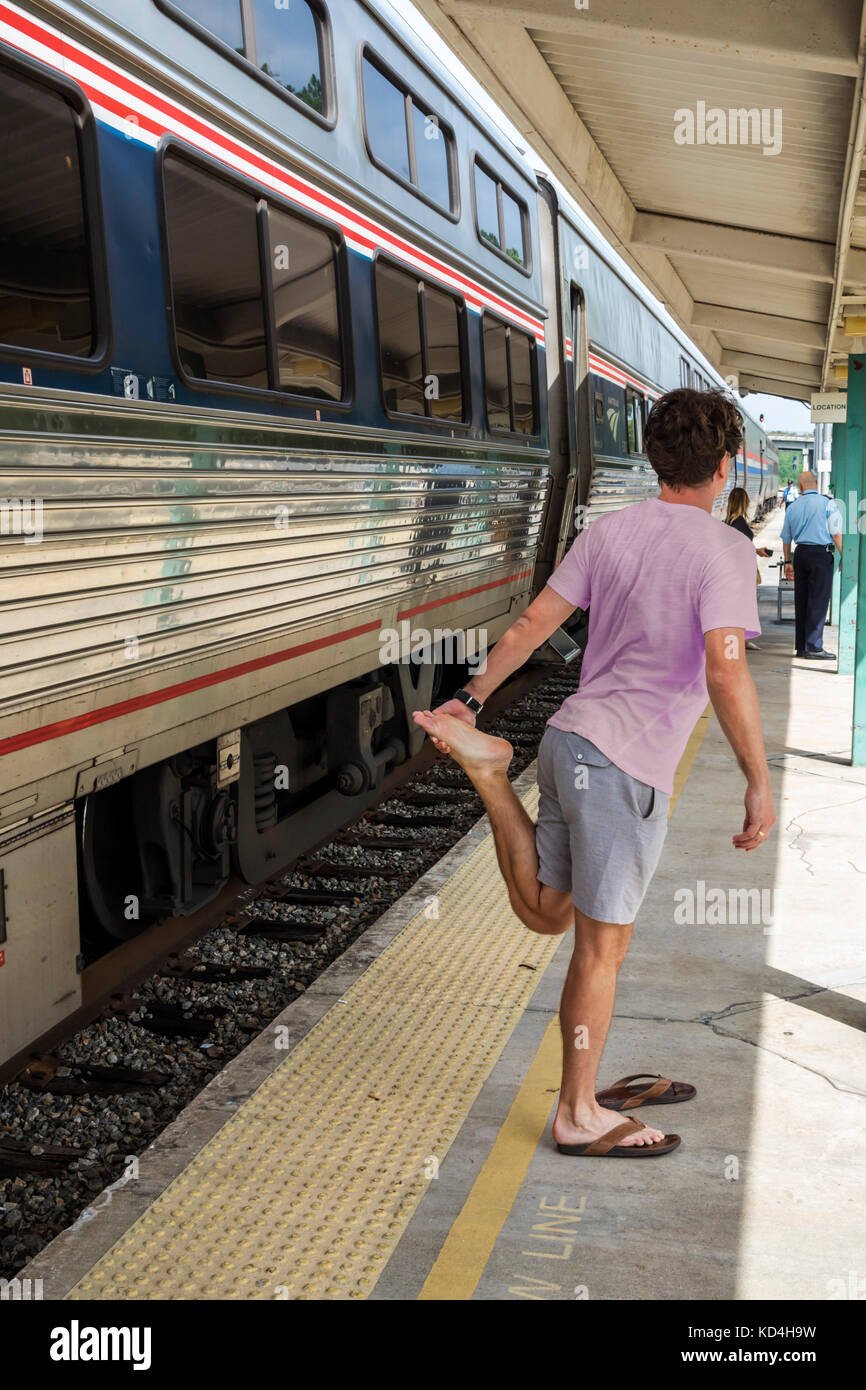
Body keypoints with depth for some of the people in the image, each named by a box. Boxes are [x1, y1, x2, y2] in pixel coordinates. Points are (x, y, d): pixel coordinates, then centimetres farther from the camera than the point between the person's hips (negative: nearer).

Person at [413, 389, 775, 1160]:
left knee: (543, 913, 24)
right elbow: (725, 669, -22)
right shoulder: (723, 549, -10)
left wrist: (473, 697, 17)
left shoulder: (612, 529, 9)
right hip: (625, 765, -7)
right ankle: (581, 1116, 20)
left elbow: (533, 623, 9)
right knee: (602, 945, 5)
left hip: (570, 738, 7)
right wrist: (759, 781, -16)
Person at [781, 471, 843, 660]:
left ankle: (800, 646, 14)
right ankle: (813, 647, -4)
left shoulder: (793, 507, 10)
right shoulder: (827, 503, -4)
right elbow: (836, 533, -8)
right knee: (818, 601, -3)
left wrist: (788, 562, 25)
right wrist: (843, 556, 0)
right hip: (821, 553, -5)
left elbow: (786, 539, 16)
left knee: (801, 601, 9)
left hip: (800, 553, 5)